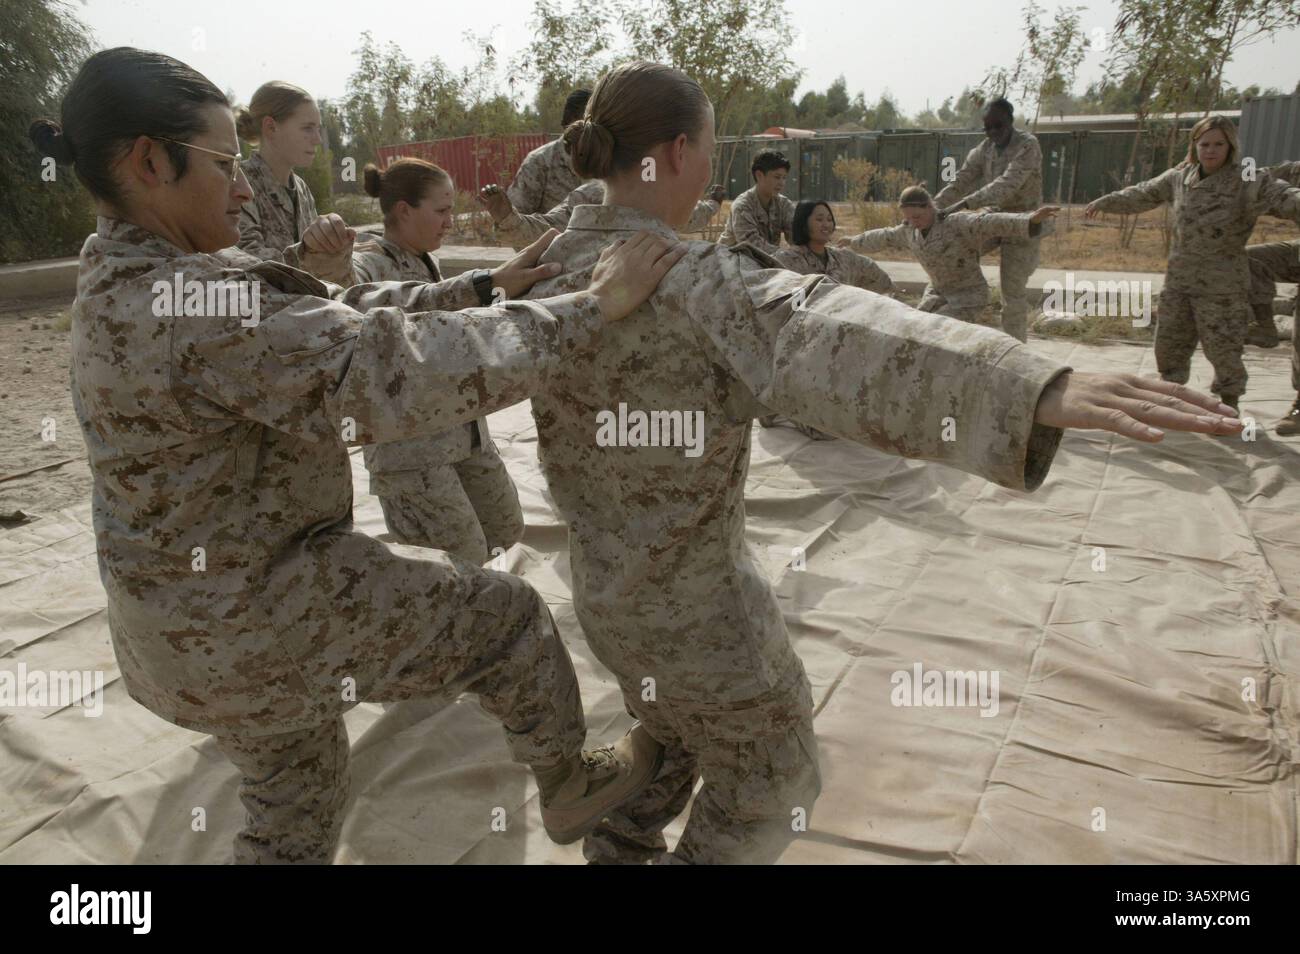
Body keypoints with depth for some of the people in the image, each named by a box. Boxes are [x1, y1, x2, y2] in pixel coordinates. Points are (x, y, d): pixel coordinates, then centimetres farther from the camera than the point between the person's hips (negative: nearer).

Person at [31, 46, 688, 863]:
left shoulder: (127, 286, 5)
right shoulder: (197, 312, -28)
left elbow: (341, 322, 4)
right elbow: (405, 372, -34)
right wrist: (591, 308, -26)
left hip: (197, 607, 10)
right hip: (267, 612, -10)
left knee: (295, 803, 28)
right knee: (504, 615, 8)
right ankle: (569, 786, 32)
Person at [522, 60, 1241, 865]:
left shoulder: (557, 267, -2)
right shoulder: (691, 282, -29)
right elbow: (824, 335, -48)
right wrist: (1038, 389, -61)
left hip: (604, 579, 8)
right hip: (692, 596, -8)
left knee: (672, 727, 34)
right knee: (770, 781, 19)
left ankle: (620, 847, 53)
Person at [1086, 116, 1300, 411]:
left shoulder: (1249, 182, -11)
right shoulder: (1180, 177, 5)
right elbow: (1144, 194, 20)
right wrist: (1105, 202, 28)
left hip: (1221, 286, -5)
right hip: (1179, 279, 5)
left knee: (1223, 349, 1)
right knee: (1169, 343, 13)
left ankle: (1227, 403, 22)